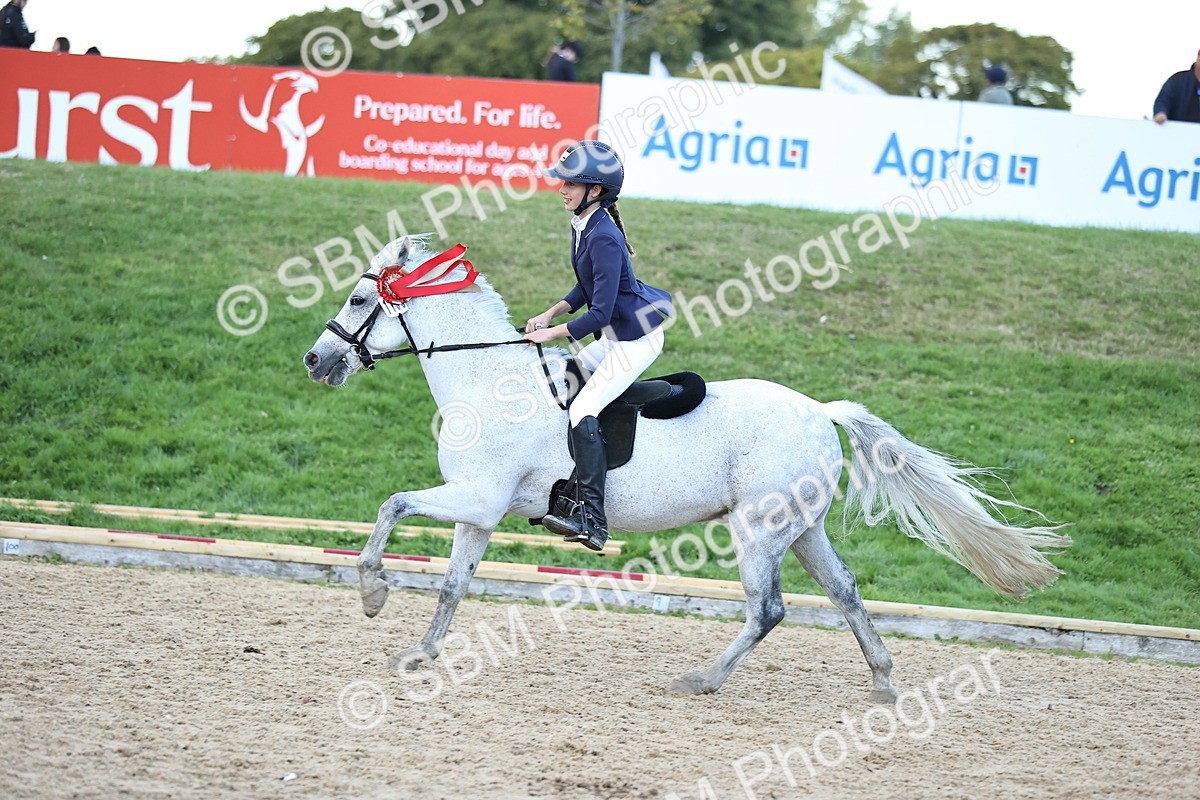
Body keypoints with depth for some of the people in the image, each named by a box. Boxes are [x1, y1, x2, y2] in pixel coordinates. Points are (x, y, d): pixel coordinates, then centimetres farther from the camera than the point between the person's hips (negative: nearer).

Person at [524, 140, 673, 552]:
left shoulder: (604, 239, -25)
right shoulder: (583, 227, 6)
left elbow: (600, 312, -26)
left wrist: (553, 332, -17)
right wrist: (549, 314, 7)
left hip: (636, 337, -11)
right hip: (615, 336, 11)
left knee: (582, 411, -18)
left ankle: (592, 521, -21)